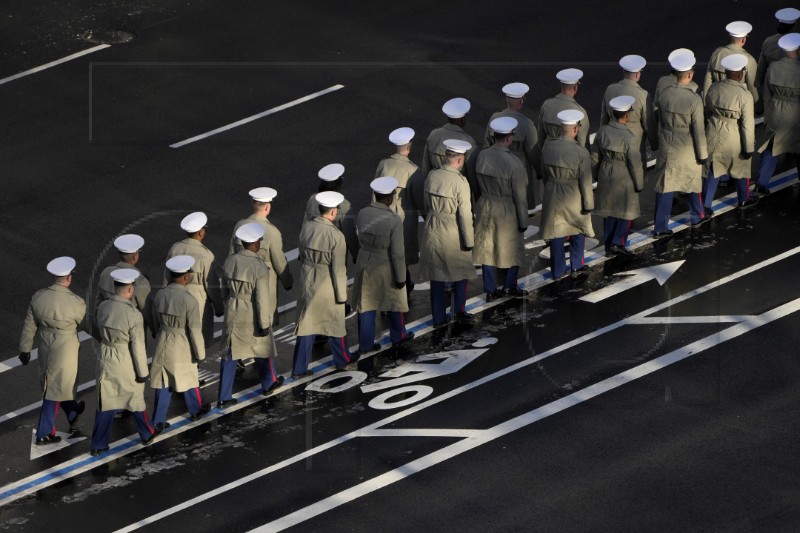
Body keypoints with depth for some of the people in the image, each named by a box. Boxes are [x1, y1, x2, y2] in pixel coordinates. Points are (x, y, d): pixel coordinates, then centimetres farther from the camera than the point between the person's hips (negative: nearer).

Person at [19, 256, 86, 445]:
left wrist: (25, 349, 12)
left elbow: (29, 327, -1)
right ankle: (44, 433, 15)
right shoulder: (75, 302, -24)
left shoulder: (38, 297, -11)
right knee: (55, 390, 9)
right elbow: (85, 325, -7)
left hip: (45, 349, 5)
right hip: (65, 351, -5)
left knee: (54, 384, 26)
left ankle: (72, 412, 51)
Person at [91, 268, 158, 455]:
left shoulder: (103, 307, -9)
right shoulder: (133, 315, -25)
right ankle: (146, 434, 40)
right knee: (135, 398, 19)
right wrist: (142, 372, -8)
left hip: (106, 361, 4)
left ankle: (98, 445, 17)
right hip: (126, 364, -4)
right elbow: (137, 347, -19)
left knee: (105, 403, 13)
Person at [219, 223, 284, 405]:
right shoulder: (260, 268, -23)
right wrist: (264, 324, -11)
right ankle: (268, 383, 42)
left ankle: (224, 396, 9)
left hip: (233, 314, 4)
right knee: (262, 348, 21)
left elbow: (225, 290, 8)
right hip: (252, 316, -4)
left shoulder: (229, 262, -5)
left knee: (230, 353, 9)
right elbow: (262, 299, -20)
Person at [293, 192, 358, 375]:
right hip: (327, 287, -4)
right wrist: (341, 294, -7)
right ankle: (342, 359, 37)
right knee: (334, 324, 17)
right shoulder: (336, 236, -23)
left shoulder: (306, 228, -7)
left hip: (308, 284, 4)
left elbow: (301, 257, 6)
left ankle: (299, 368, 14)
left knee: (306, 325, 12)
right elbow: (338, 269, -18)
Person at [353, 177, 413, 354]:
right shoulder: (394, 221, -24)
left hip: (365, 265, 4)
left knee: (366, 305, 15)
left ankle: (365, 344, 22)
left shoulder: (362, 214, -11)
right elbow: (397, 253, -19)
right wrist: (400, 277, -10)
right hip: (385, 267, -4)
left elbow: (359, 240, 3)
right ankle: (398, 336, 39)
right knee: (394, 300, 20)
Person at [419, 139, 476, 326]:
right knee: (461, 271, 17)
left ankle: (438, 317, 18)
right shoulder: (460, 182, -19)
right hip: (452, 233, -5)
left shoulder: (432, 176, -4)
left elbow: (426, 204, 7)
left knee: (436, 277, 12)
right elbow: (464, 214, -16)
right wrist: (469, 240, -7)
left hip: (432, 231, 5)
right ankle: (459, 310, 21)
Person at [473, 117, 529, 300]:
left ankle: (490, 290, 21)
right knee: (511, 248, 17)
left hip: (485, 208, 4)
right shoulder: (513, 163, -24)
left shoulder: (482, 156, -10)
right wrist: (523, 221, -6)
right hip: (507, 210, -4)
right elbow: (519, 195, -16)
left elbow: (479, 183, 3)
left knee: (488, 248, 14)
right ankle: (509, 286, 29)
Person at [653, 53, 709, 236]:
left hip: (667, 150, 3)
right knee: (693, 182, 21)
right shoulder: (694, 100, -23)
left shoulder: (664, 94, -11)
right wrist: (702, 154, -5)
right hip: (688, 151, -3)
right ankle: (697, 216, 40)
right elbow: (698, 131, -17)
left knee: (664, 187, 9)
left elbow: (659, 120, 4)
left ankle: (660, 227, 11)